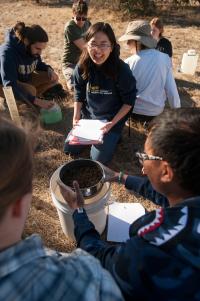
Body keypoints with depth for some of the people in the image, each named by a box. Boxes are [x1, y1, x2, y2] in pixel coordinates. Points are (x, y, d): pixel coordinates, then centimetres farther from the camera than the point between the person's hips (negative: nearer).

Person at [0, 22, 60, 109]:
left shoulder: (32, 48, -12)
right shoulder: (8, 52, -34)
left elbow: (38, 64, 10)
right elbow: (10, 86, -40)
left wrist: (49, 69, -15)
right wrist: (36, 101, -46)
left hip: (24, 79, 7)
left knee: (53, 78, -10)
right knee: (31, 90, -37)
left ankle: (29, 100, -6)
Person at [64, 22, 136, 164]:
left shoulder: (121, 69, -21)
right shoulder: (82, 67, -11)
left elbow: (129, 101, -13)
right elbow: (79, 95, 3)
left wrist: (112, 123, -19)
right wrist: (76, 118, -8)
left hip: (112, 119, -4)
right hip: (87, 116, 4)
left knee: (98, 158, -10)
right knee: (69, 149, 5)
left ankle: (114, 135, 17)